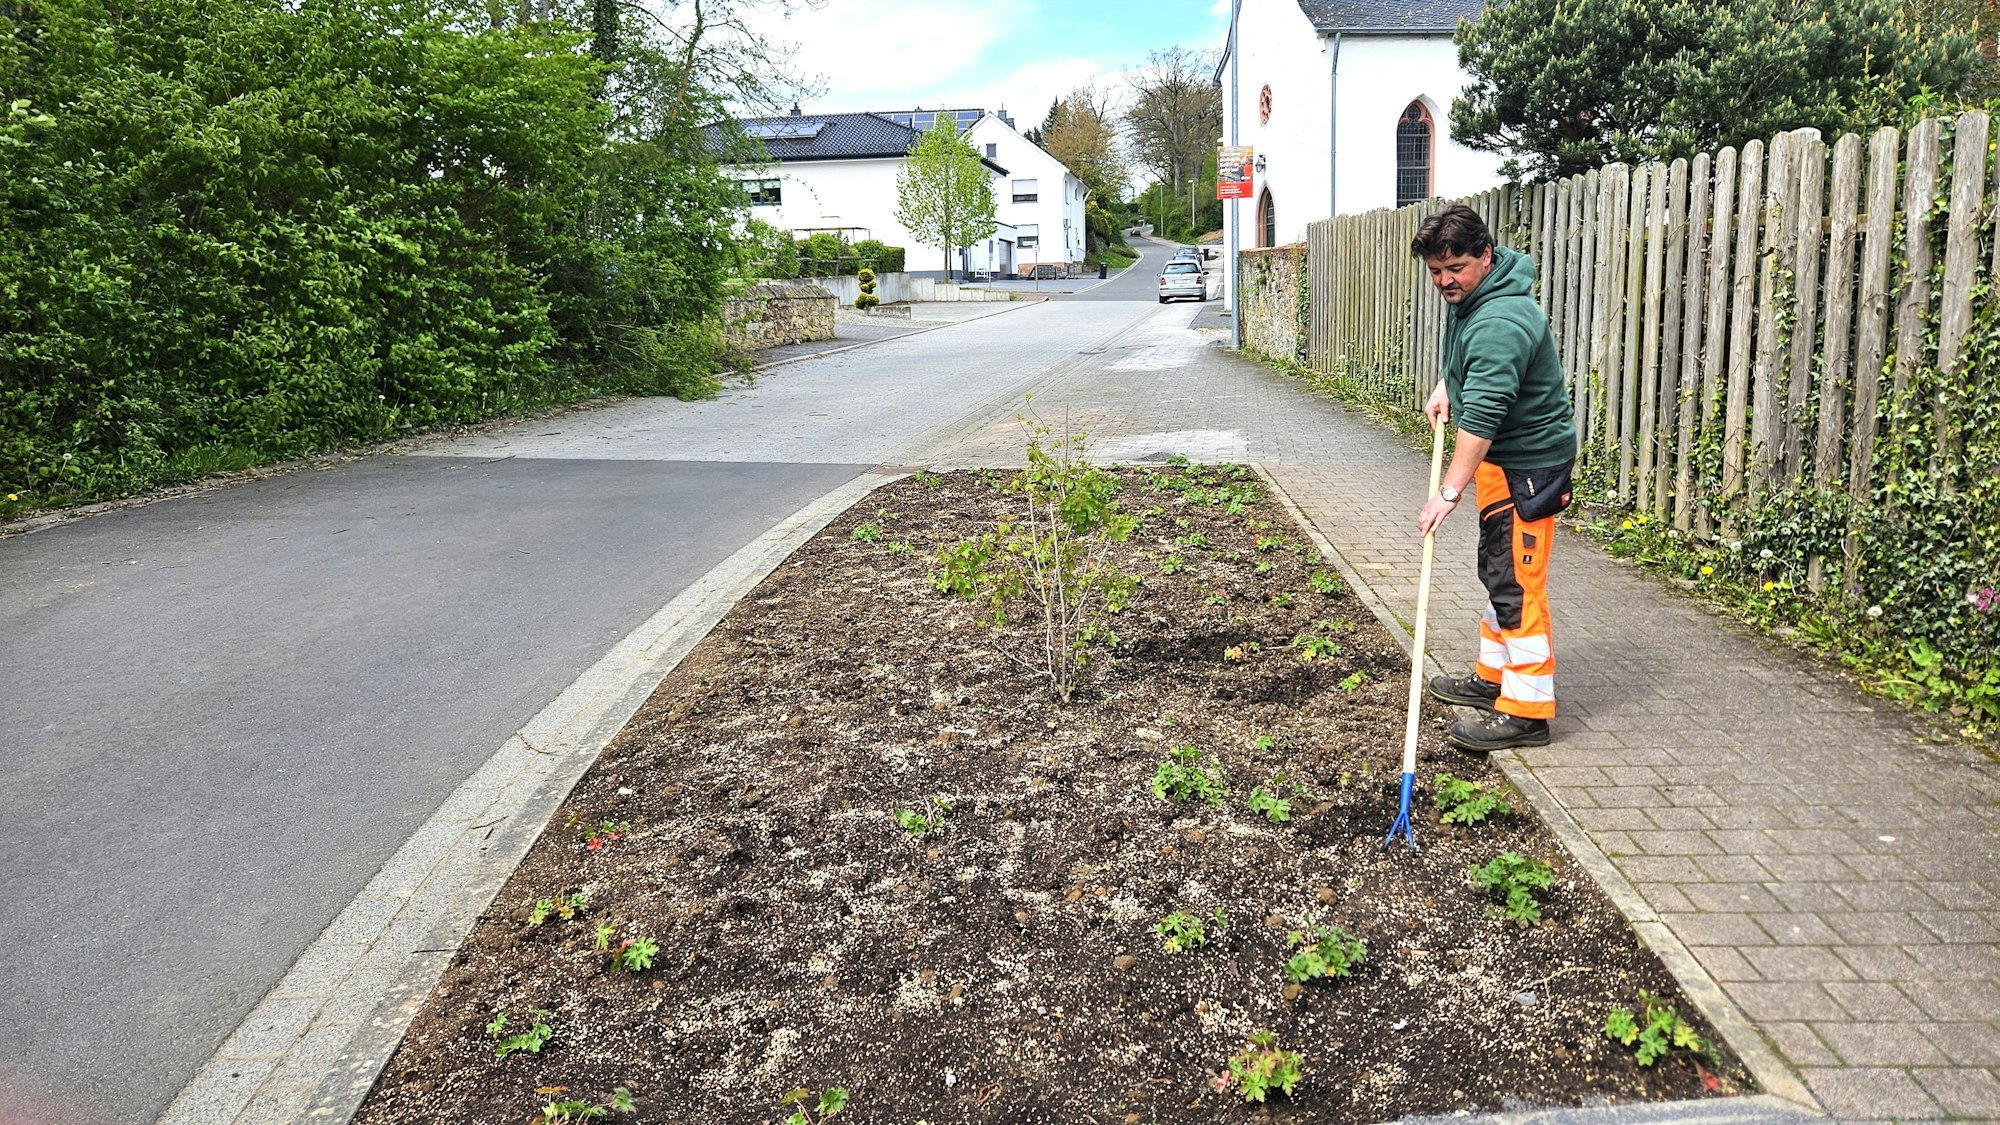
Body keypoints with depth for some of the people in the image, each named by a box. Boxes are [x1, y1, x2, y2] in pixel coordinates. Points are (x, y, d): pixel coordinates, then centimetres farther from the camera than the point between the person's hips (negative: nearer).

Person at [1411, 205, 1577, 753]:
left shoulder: (1500, 322, -28)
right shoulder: (1469, 296, 6)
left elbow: (1482, 415, -35)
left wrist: (1450, 490, -37)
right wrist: (1446, 385, 14)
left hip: (1528, 465, -11)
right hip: (1502, 460, 11)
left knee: (1517, 584, -9)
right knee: (1497, 573, 19)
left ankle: (1527, 711, -3)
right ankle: (1495, 676, 33)